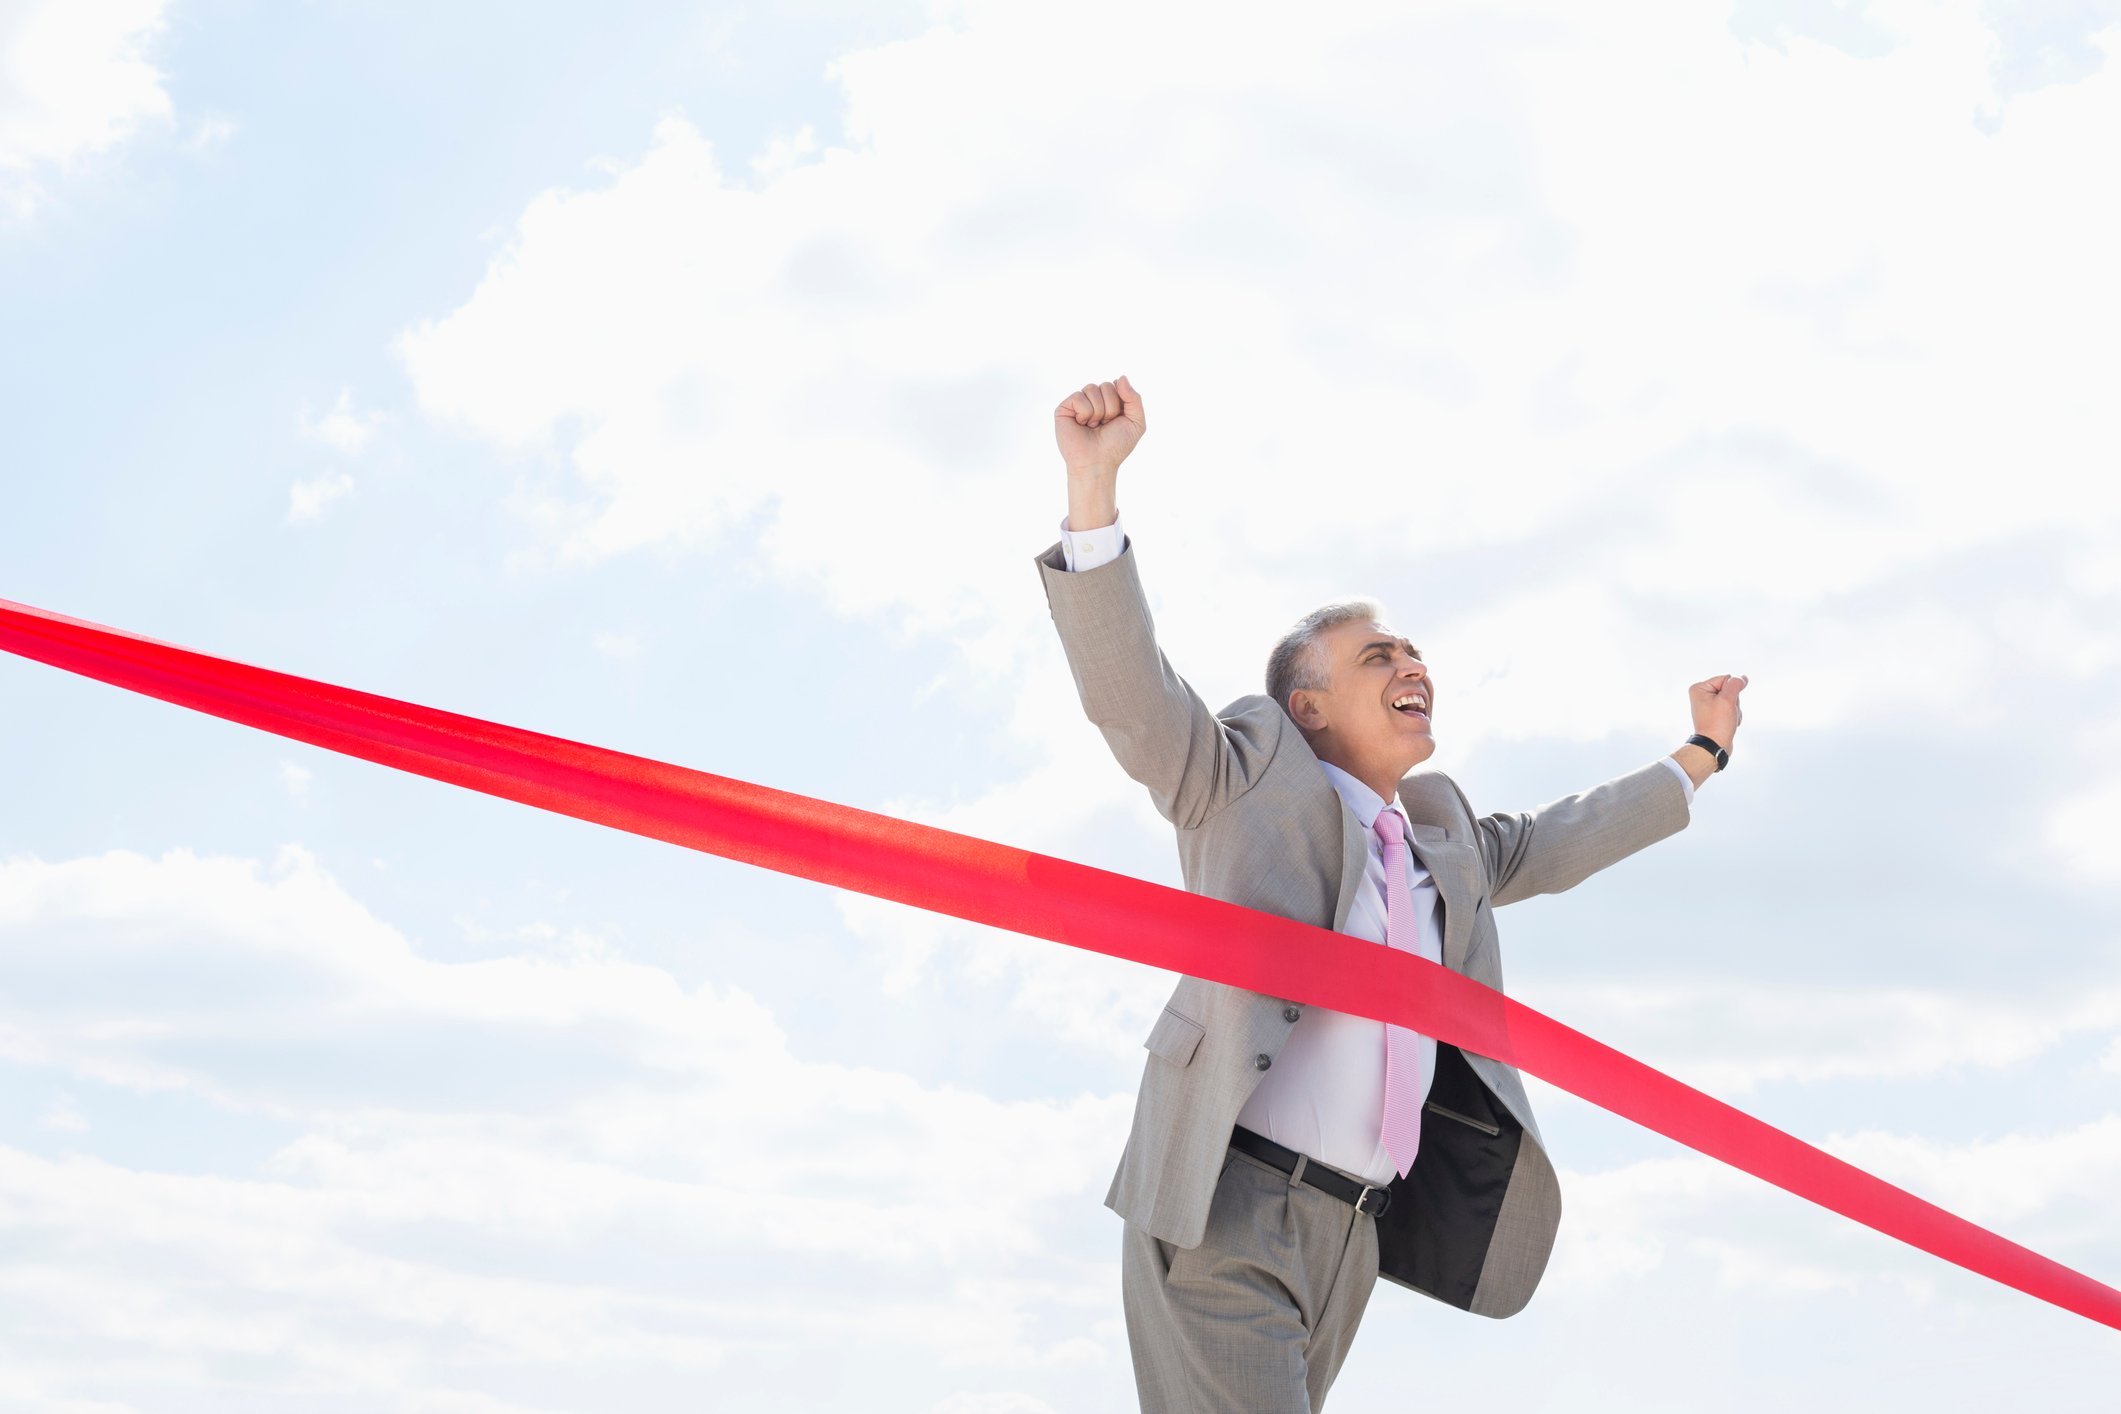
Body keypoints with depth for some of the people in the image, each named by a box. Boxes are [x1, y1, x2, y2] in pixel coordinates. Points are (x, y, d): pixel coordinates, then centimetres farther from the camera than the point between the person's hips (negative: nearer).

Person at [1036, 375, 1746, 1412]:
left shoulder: (1440, 836, 22)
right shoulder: (1251, 778, 2)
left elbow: (1547, 845, 38)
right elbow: (1134, 697, -11)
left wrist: (1698, 755, 46)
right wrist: (1093, 488, -24)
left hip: (1347, 1235, 7)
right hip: (1221, 1210, -7)